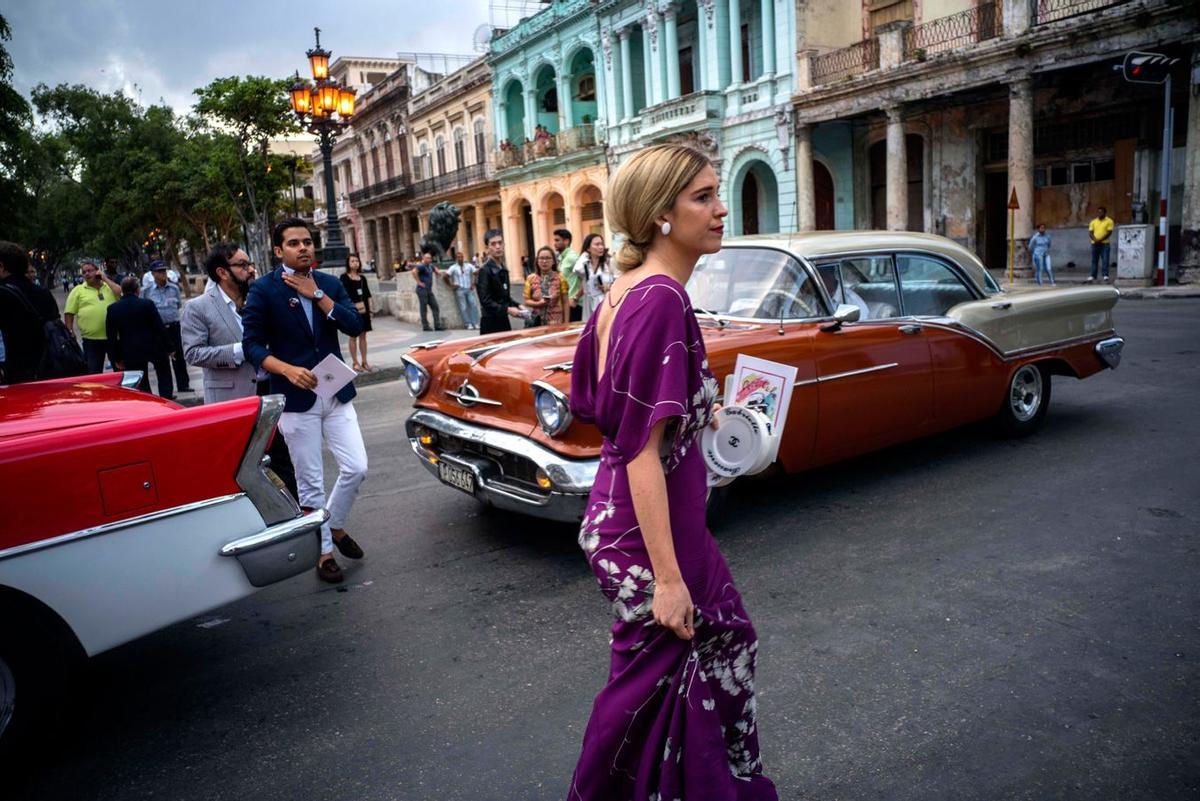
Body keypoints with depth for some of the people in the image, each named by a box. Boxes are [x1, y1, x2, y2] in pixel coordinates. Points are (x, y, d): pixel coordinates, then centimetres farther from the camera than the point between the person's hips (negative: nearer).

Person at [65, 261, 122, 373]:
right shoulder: (78, 290, 4)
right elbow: (69, 313, 4)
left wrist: (105, 279, -4)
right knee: (93, 372, 4)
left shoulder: (110, 286, 10)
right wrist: (70, 335, -2)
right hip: (91, 339, -1)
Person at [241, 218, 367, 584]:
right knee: (311, 482, 4)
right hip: (296, 399, -3)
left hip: (337, 394, 3)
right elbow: (252, 345, -6)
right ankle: (323, 551, 21)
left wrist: (317, 295, -12)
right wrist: (288, 370, -21)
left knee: (356, 468, 2)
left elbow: (354, 326, -6)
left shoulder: (330, 284, 6)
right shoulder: (263, 290, -4)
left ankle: (335, 525, 29)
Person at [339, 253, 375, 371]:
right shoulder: (344, 277, -2)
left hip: (364, 310, 5)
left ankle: (364, 362, 14)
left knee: (363, 336, 8)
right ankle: (355, 362, 7)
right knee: (353, 336, 1)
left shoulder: (362, 278, 13)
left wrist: (370, 308, 8)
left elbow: (367, 294, 14)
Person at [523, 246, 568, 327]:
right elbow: (526, 301, 6)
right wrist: (538, 303, -13)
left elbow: (565, 302, 2)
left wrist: (566, 323, -2)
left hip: (556, 323, -1)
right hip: (538, 322, 1)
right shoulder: (531, 279, 5)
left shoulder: (560, 278, 1)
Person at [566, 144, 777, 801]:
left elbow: (589, 401, 13)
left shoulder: (622, 290, 4)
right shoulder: (663, 301, -23)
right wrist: (668, 578, -22)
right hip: (648, 531, -9)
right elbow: (644, 450, -25)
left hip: (616, 517, 9)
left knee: (726, 643, 24)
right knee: (658, 683, 12)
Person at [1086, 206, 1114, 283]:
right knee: (1094, 261, 6)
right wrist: (1095, 239, -13)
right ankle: (1092, 277, 7)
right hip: (1095, 244, 4)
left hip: (1104, 244, -4)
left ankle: (1106, 277, -8)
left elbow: (1109, 233, -8)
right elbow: (1090, 233, 6)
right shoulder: (1093, 222, 12)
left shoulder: (1109, 221, 0)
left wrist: (1100, 240, -17)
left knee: (1105, 261, -6)